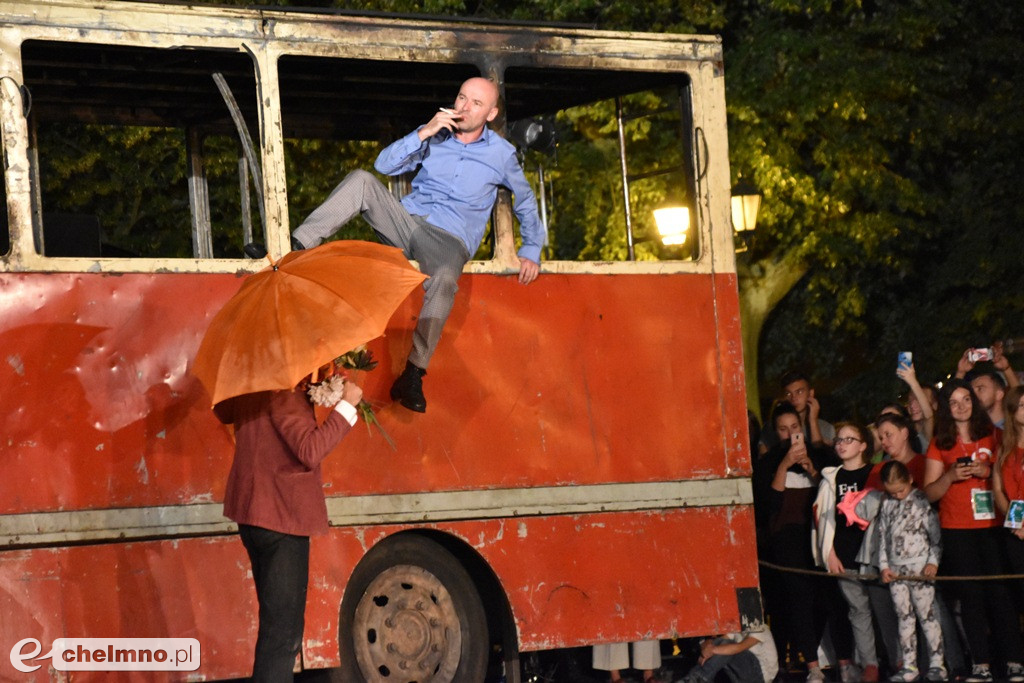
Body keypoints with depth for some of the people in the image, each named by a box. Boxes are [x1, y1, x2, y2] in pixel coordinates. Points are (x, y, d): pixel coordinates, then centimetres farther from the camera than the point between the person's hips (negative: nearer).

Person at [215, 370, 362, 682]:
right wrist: (346, 405, -21)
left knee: (276, 621, 21)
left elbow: (223, 411, 29)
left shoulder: (250, 388, 8)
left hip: (253, 515, 10)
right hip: (282, 517, -10)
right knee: (282, 631, -8)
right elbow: (311, 451, -27)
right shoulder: (285, 396, -20)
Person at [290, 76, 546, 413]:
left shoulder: (501, 153, 9)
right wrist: (424, 133, -10)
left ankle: (413, 375, -40)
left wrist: (531, 251, 13)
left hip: (449, 241, -3)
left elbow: (526, 201, 21)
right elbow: (385, 164, 1)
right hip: (407, 221, 3)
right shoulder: (435, 134, 12)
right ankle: (298, 245, -32)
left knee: (444, 279, -39)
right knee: (362, 181, -24)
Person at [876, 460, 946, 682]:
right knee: (904, 618, 7)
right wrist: (884, 566, 7)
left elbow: (935, 533, -5)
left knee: (927, 615, -3)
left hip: (920, 568, -5)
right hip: (895, 570, 5)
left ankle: (937, 664, 3)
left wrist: (933, 561, -11)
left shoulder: (922, 501, -5)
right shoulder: (887, 504, 11)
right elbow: (882, 536, 13)